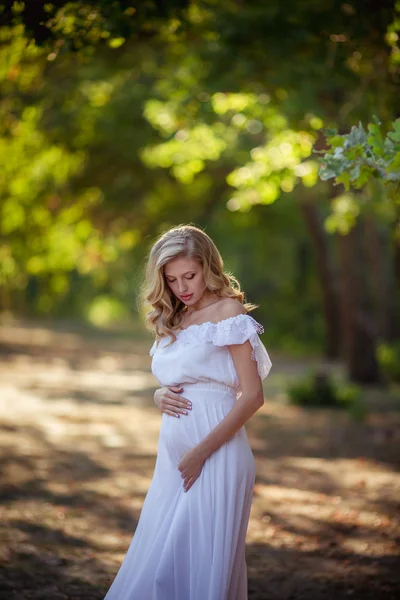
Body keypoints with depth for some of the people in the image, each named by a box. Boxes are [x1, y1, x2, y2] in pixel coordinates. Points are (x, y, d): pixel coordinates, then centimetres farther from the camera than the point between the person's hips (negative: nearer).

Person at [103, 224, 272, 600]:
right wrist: (160, 395, 0)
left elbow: (252, 396, -12)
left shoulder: (228, 311, -5)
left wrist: (200, 453, -16)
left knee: (198, 562, -6)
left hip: (216, 453, -7)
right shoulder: (172, 320, 16)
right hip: (172, 455, 7)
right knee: (156, 561, 8)